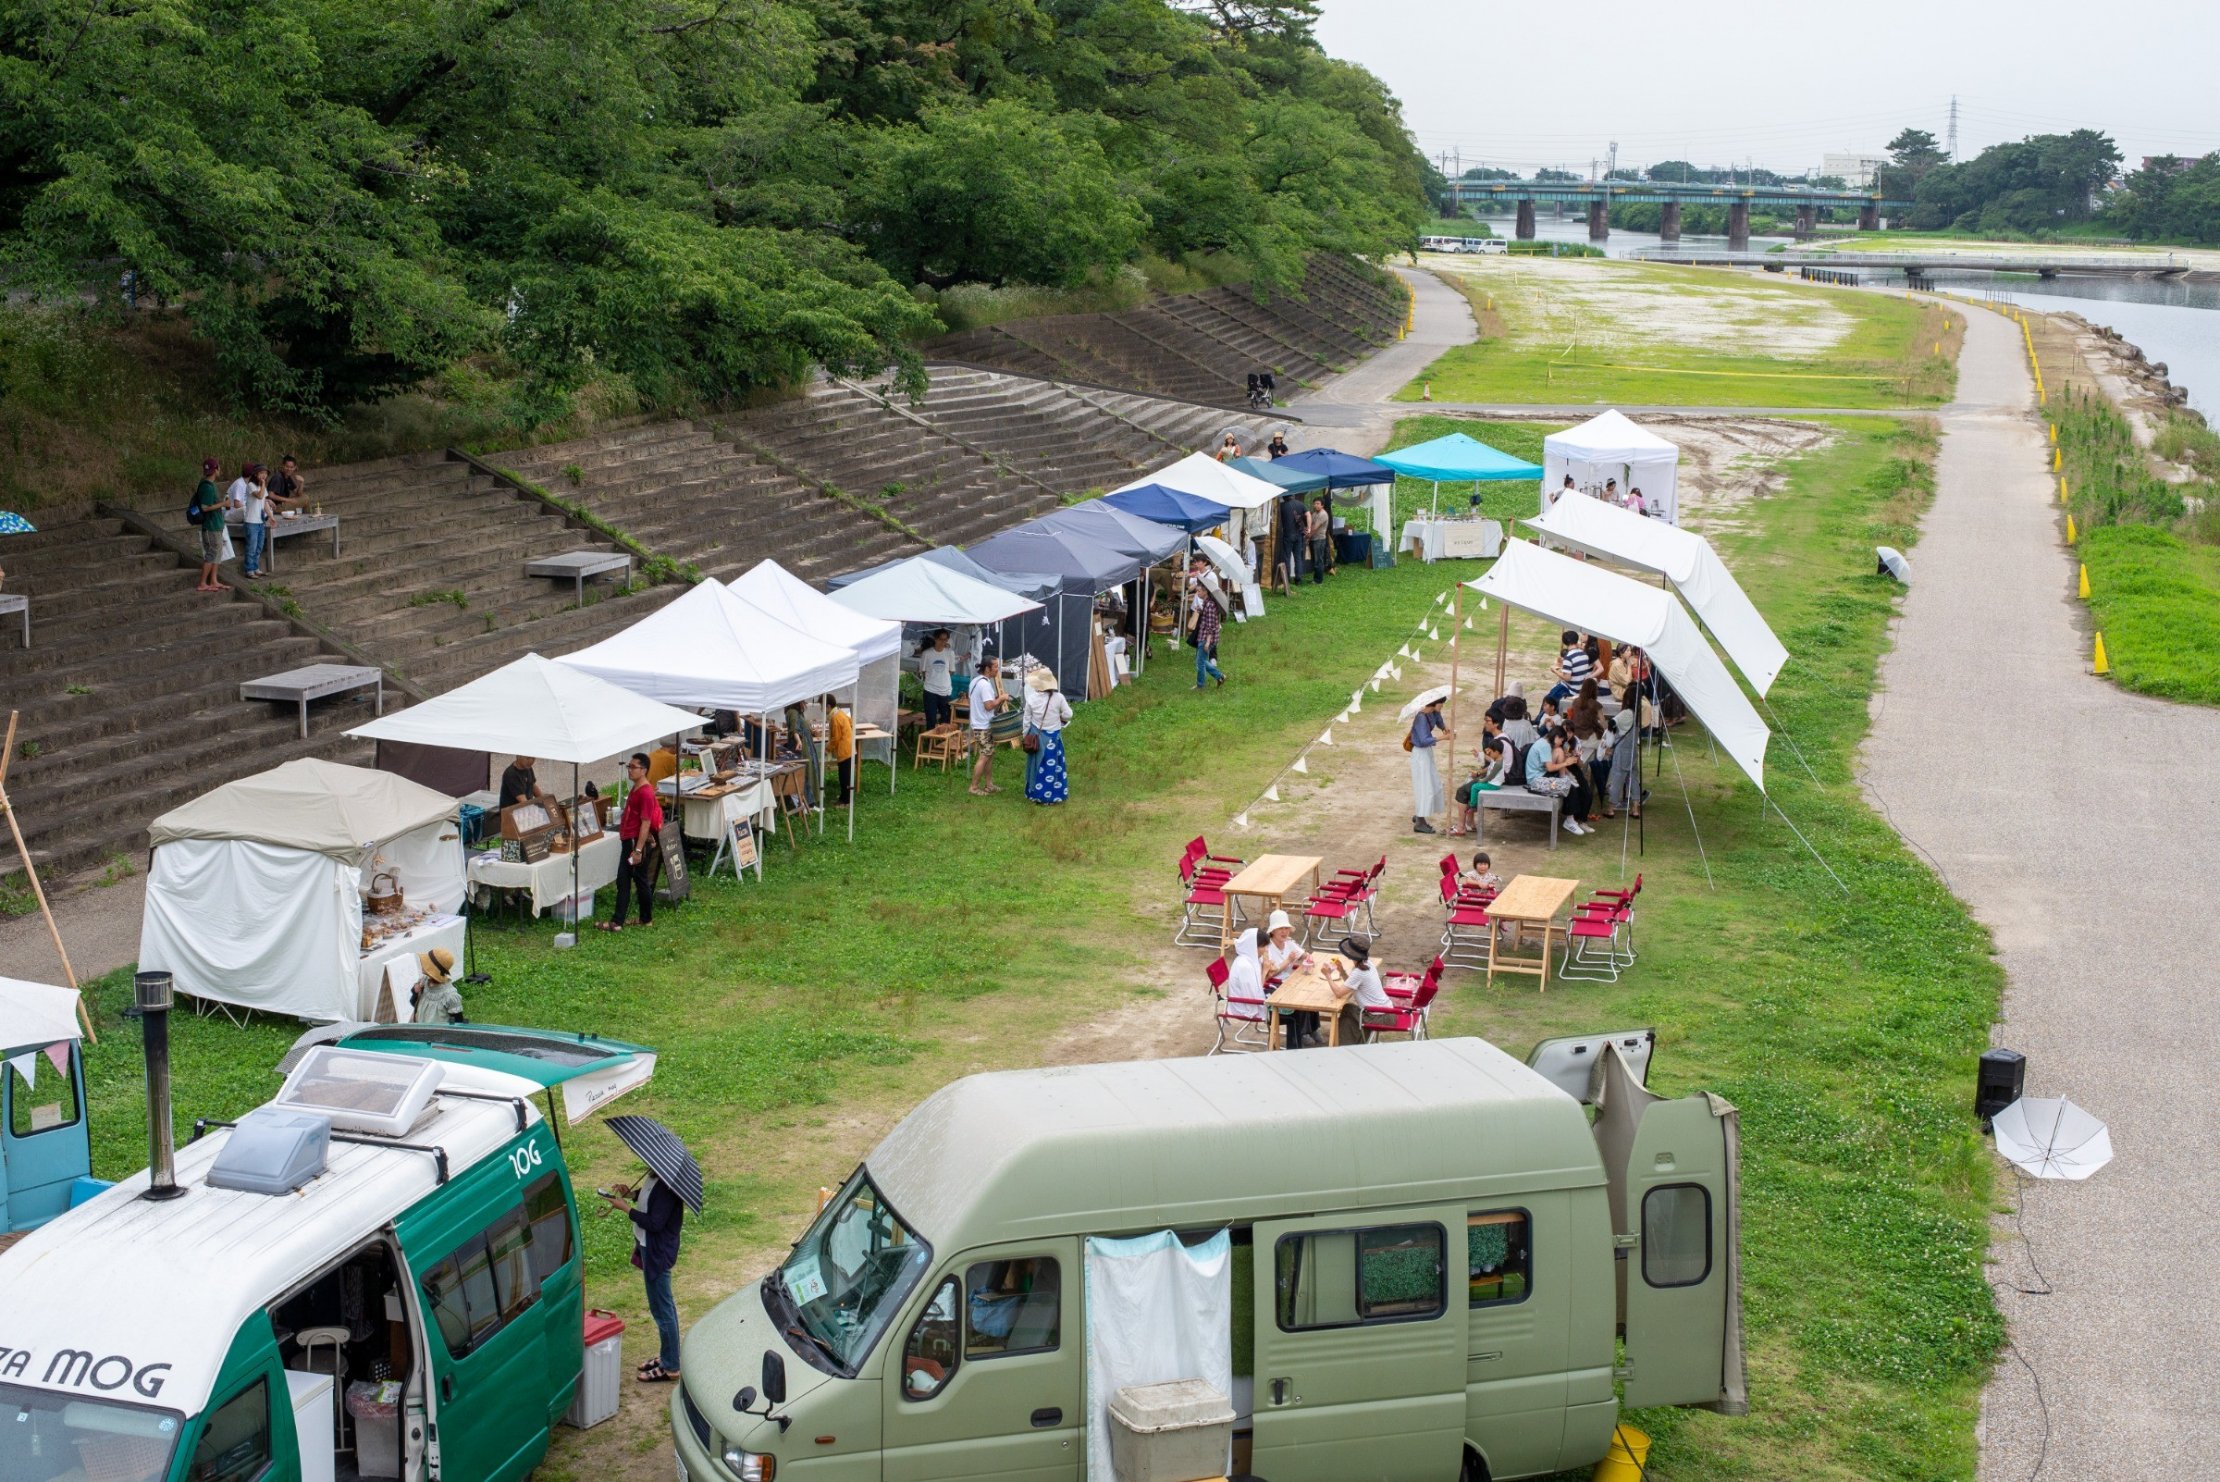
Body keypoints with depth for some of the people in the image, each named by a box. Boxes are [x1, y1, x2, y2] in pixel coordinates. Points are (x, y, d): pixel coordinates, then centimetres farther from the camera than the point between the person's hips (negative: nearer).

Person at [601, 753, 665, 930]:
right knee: (622, 881, 11)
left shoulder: (645, 793, -20)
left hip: (638, 842, -10)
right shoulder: (636, 789, 11)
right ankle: (617, 922, 15)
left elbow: (645, 823, -22)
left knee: (641, 881, 0)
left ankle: (647, 919, 10)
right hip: (628, 841, 10)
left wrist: (638, 850, -24)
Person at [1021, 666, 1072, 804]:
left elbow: (1027, 720, -2)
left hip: (1036, 736, 1)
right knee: (1051, 765, 7)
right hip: (1053, 736, -1)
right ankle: (1049, 796, 9)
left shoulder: (1032, 699, -10)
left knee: (1036, 764, 12)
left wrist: (1026, 736, 11)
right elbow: (1068, 715, -5)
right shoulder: (1058, 697, -12)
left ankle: (1034, 794, 18)